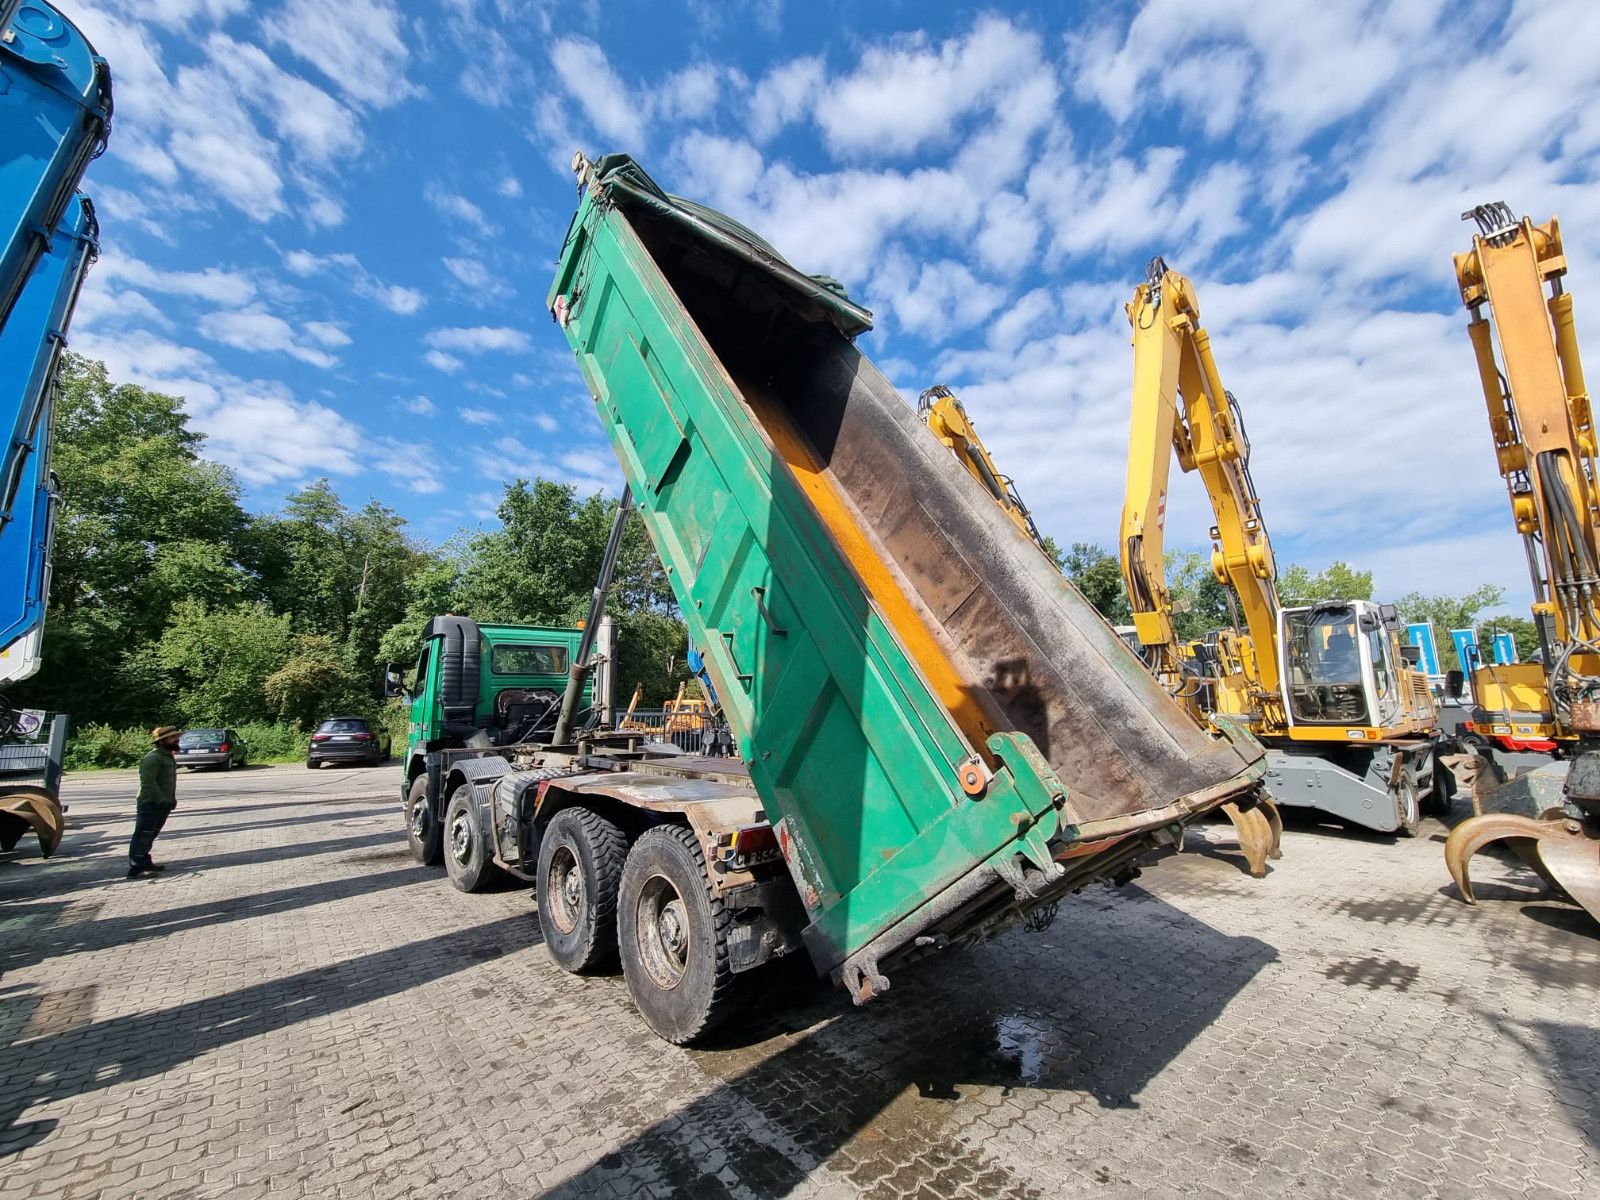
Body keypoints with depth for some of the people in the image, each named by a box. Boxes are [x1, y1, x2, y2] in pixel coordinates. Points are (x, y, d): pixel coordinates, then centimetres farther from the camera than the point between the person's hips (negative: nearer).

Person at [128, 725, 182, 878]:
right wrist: (162, 800, -20)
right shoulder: (152, 758, -17)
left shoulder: (169, 756, 15)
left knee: (150, 836, 18)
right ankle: (135, 868, -4)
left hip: (163, 804, 9)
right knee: (142, 836, -7)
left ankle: (145, 862, 28)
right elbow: (148, 782, -22)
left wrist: (172, 799, 14)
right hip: (150, 804, -9)